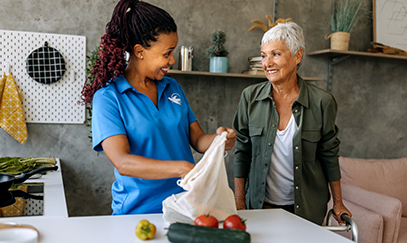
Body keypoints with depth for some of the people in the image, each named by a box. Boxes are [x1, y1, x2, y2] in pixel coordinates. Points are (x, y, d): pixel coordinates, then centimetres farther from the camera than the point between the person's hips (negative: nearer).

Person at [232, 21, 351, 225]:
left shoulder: (322, 102, -10)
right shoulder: (250, 97, -7)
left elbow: (329, 155, 0)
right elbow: (242, 151, -1)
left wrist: (338, 203, 5)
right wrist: (239, 201, -2)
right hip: (260, 205, 1)